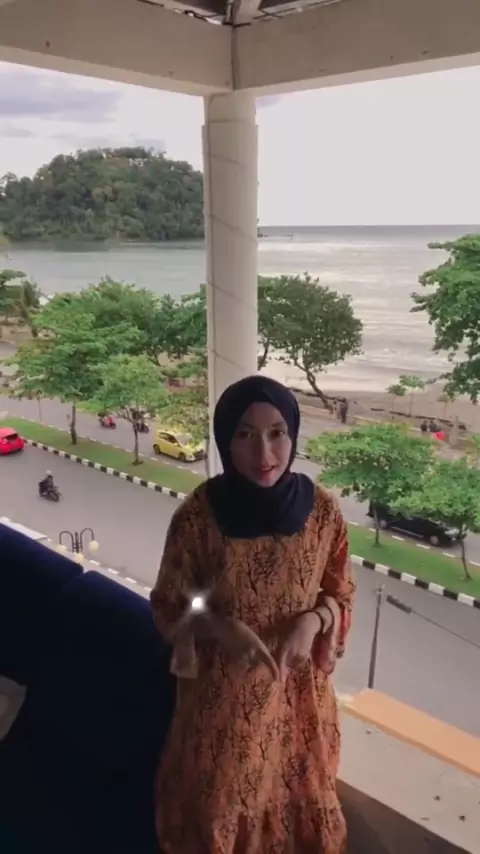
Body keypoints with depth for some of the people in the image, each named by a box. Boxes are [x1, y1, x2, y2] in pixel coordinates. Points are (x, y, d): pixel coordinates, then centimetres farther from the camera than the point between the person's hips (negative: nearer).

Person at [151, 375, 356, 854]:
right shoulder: (198, 513, -19)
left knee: (296, 795, 22)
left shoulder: (321, 509, -14)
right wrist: (223, 628, -24)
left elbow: (341, 593, 1)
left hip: (297, 685, 2)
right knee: (218, 802, 19)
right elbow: (167, 607, -7)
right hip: (221, 688, -1)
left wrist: (313, 621, -19)